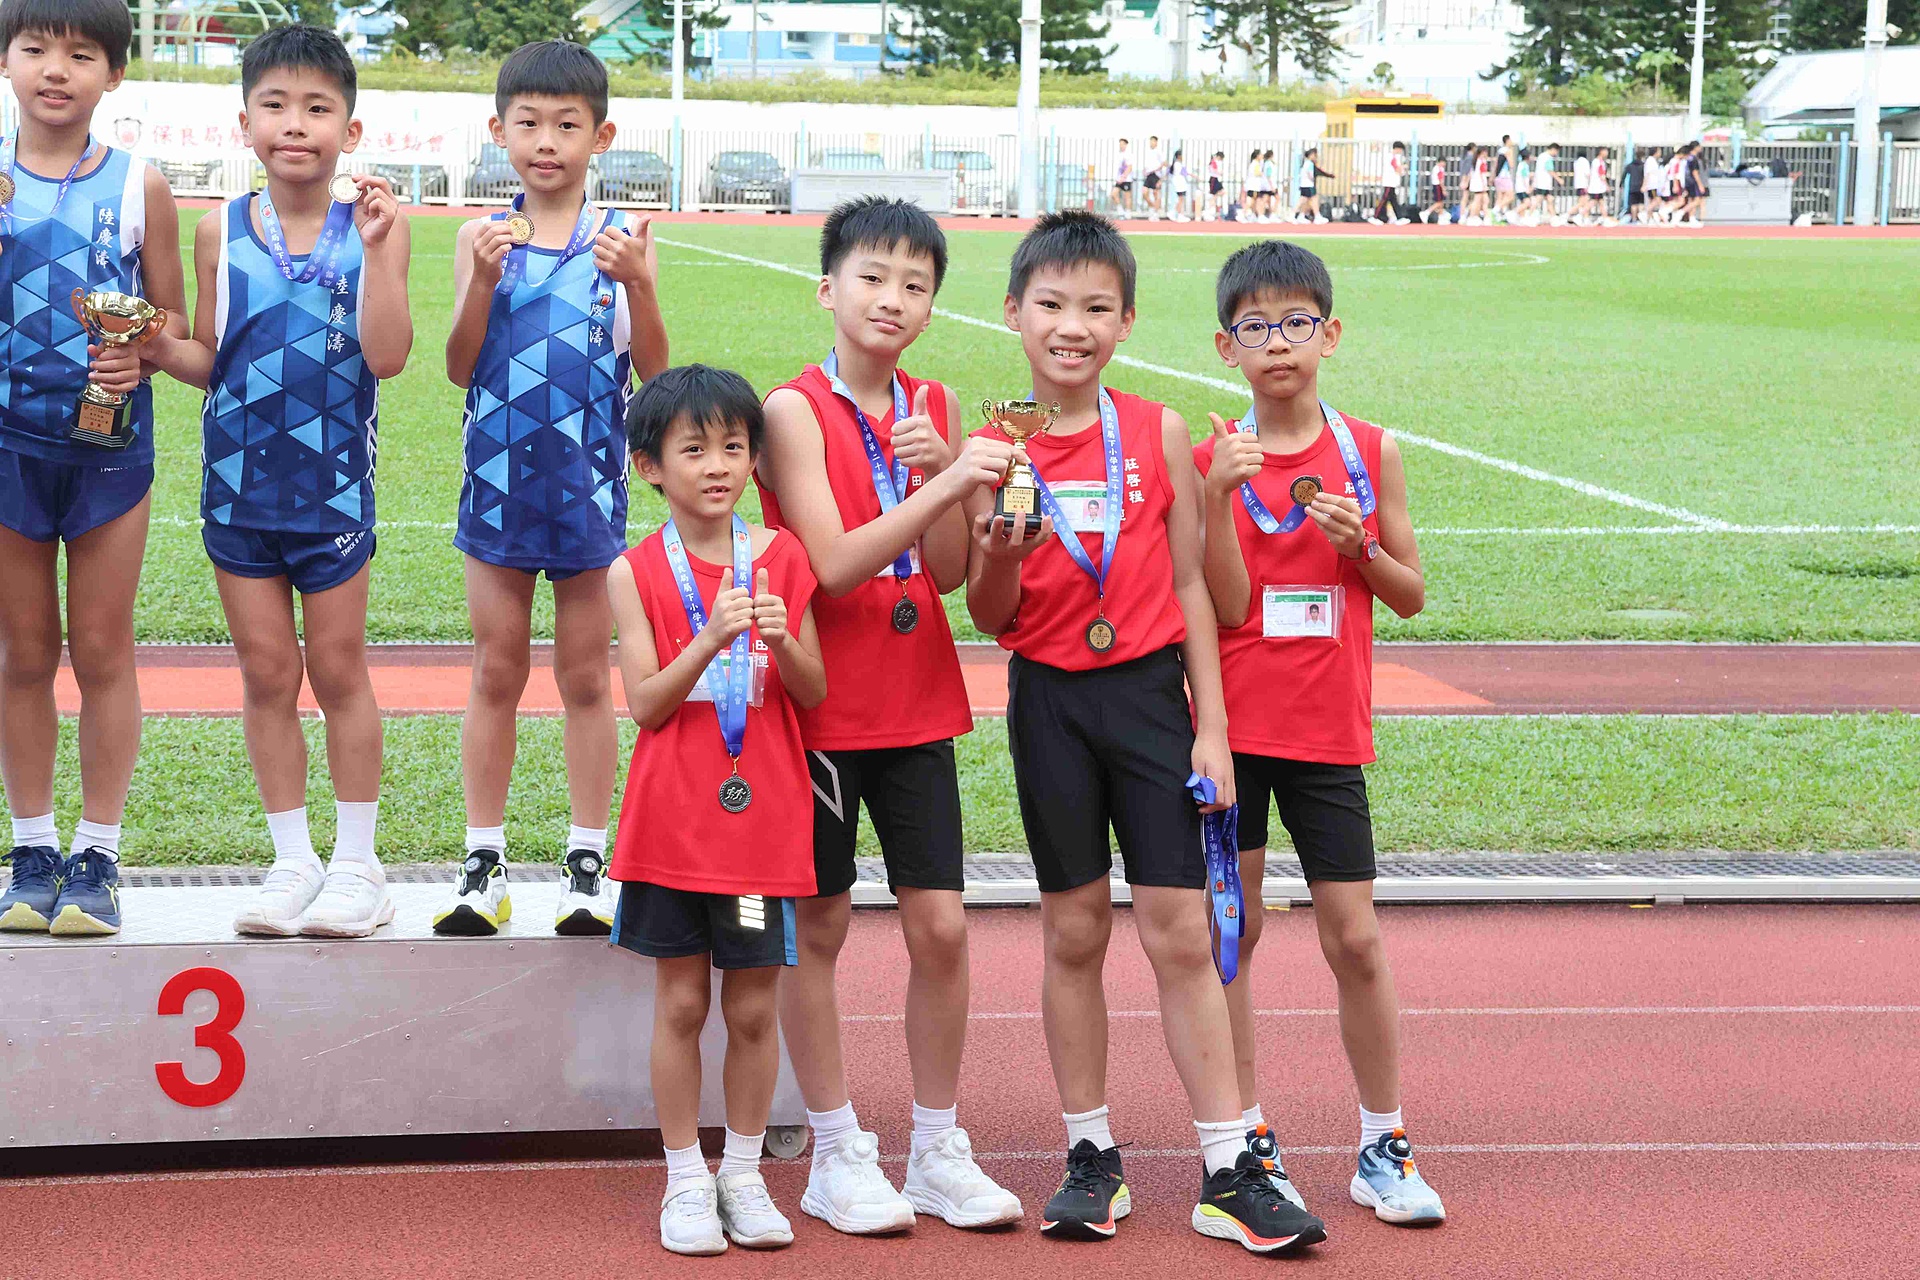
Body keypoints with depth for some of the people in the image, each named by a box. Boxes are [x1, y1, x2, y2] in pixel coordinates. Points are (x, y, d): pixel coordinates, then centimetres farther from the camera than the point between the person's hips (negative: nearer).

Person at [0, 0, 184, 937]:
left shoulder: (138, 186, 0)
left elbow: (170, 317, 6)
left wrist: (140, 353, -16)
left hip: (110, 440, 0)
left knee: (102, 653, 5)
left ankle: (97, 857, 14)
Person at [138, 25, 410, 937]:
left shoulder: (370, 227, -6)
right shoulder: (221, 231, 1)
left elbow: (387, 356, -16)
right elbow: (211, 360, 7)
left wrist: (378, 247, -22)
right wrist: (158, 348, -13)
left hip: (333, 485, -2)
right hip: (238, 482, 2)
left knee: (337, 670, 7)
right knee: (266, 674, 8)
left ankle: (357, 863, 19)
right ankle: (293, 861, 20)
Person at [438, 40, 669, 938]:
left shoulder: (622, 241, -2)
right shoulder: (484, 237, 1)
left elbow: (654, 373, -5)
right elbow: (460, 369, -5)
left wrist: (638, 285, -21)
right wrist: (482, 278, -19)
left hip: (590, 484, -1)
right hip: (500, 482, 1)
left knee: (585, 676, 8)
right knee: (496, 673, 8)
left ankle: (587, 864, 17)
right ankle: (483, 867, 16)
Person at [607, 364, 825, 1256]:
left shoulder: (781, 557, 2)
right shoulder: (636, 571, -2)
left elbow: (815, 694, 3)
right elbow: (647, 704, -9)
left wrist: (783, 639, -18)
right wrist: (710, 638, -23)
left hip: (763, 819, 1)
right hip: (674, 821, -1)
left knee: (753, 1006, 6)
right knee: (681, 1003, 5)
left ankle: (744, 1174, 21)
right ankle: (685, 1180, 17)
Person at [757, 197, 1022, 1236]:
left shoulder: (932, 408, 7)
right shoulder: (796, 409, -10)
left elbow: (949, 571, 2)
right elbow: (833, 563, -20)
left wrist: (939, 468, -14)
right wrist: (943, 486, -27)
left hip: (916, 701, 5)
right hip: (822, 702, -4)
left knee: (940, 926, 3)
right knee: (818, 927, 5)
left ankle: (938, 1150, 16)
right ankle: (837, 1154, 17)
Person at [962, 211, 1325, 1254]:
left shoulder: (1159, 433, -2)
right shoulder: (993, 451, -2)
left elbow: (1189, 588, 3)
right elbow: (991, 618, 2)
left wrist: (1211, 726, 0)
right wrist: (999, 557, -19)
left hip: (1151, 689, 0)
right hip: (1050, 699, 0)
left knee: (1181, 935, 0)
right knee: (1073, 932, 7)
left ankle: (1228, 1174, 5)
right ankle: (1091, 1158, 18)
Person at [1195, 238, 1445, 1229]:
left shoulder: (1371, 453, 2)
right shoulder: (1212, 459, -3)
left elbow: (1411, 595, 7)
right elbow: (1224, 608, -10)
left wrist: (1361, 548, -12)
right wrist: (1221, 498, -21)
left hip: (1328, 734, 1)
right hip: (1233, 727, -1)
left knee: (1355, 938, 2)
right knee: (1231, 931, 5)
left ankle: (1383, 1147, 14)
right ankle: (1245, 1140, 16)